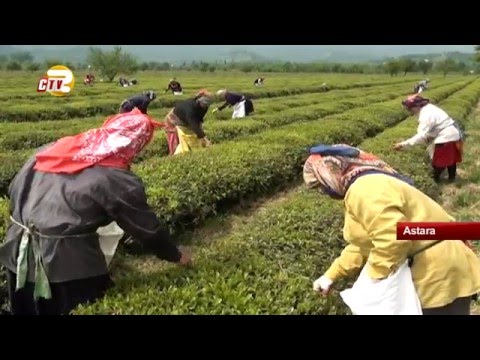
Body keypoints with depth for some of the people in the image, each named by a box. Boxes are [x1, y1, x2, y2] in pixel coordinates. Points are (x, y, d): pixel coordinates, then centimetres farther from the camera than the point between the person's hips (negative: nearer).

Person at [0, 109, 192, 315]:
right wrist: (176, 256, 10)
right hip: (66, 263, -7)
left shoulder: (53, 150, 4)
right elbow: (147, 229, -5)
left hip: (18, 253, 7)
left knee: (26, 310, 26)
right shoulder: (118, 180, -14)